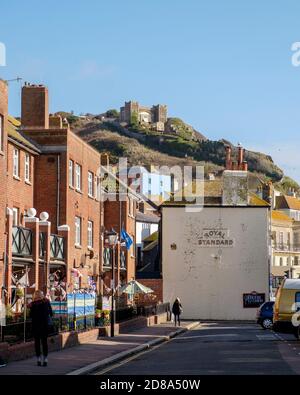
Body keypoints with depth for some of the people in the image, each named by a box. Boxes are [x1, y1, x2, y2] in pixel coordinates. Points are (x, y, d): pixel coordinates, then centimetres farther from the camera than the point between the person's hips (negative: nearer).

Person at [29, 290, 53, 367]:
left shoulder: (33, 304, -10)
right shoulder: (46, 302, -3)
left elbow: (31, 315, -7)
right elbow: (51, 313, 2)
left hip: (36, 324, -2)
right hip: (45, 324, 2)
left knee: (37, 341, 7)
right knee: (44, 341, 8)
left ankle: (39, 359, 6)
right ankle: (45, 360, 2)